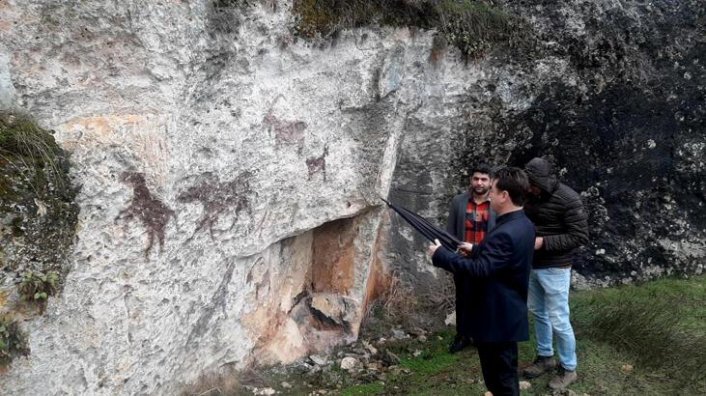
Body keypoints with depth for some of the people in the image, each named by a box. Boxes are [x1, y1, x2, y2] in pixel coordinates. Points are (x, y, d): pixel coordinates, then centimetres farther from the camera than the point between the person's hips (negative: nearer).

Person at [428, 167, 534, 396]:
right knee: (505, 373, 24)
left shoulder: (505, 233, -28)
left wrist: (441, 255, -24)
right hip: (508, 313, 10)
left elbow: (479, 269, -32)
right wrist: (476, 250, 20)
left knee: (500, 377, 3)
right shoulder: (523, 224, 4)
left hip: (497, 318, -10)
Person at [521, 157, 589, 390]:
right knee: (537, 313, 18)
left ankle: (568, 368, 17)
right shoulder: (531, 196, 3)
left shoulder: (568, 199, -18)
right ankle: (545, 357, 35)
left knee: (558, 320, 0)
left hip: (554, 268, -7)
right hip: (532, 265, 7)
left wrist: (544, 242, -23)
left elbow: (580, 236, -18)